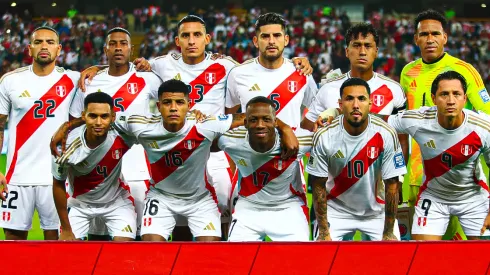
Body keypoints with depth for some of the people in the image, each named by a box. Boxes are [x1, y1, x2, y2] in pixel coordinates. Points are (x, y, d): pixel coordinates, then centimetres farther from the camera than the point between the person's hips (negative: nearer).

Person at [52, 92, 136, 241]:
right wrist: (66, 230, -9)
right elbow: (58, 185, -13)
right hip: (79, 204, 0)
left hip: (117, 202, 0)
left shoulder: (122, 136, -29)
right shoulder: (67, 145, -28)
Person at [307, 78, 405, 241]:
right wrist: (324, 232, -10)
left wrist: (388, 233, -10)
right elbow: (319, 186, -9)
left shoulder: (385, 134, -18)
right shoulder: (324, 136, -17)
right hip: (336, 211, 0)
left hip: (377, 211, 0)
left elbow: (392, 184, -12)